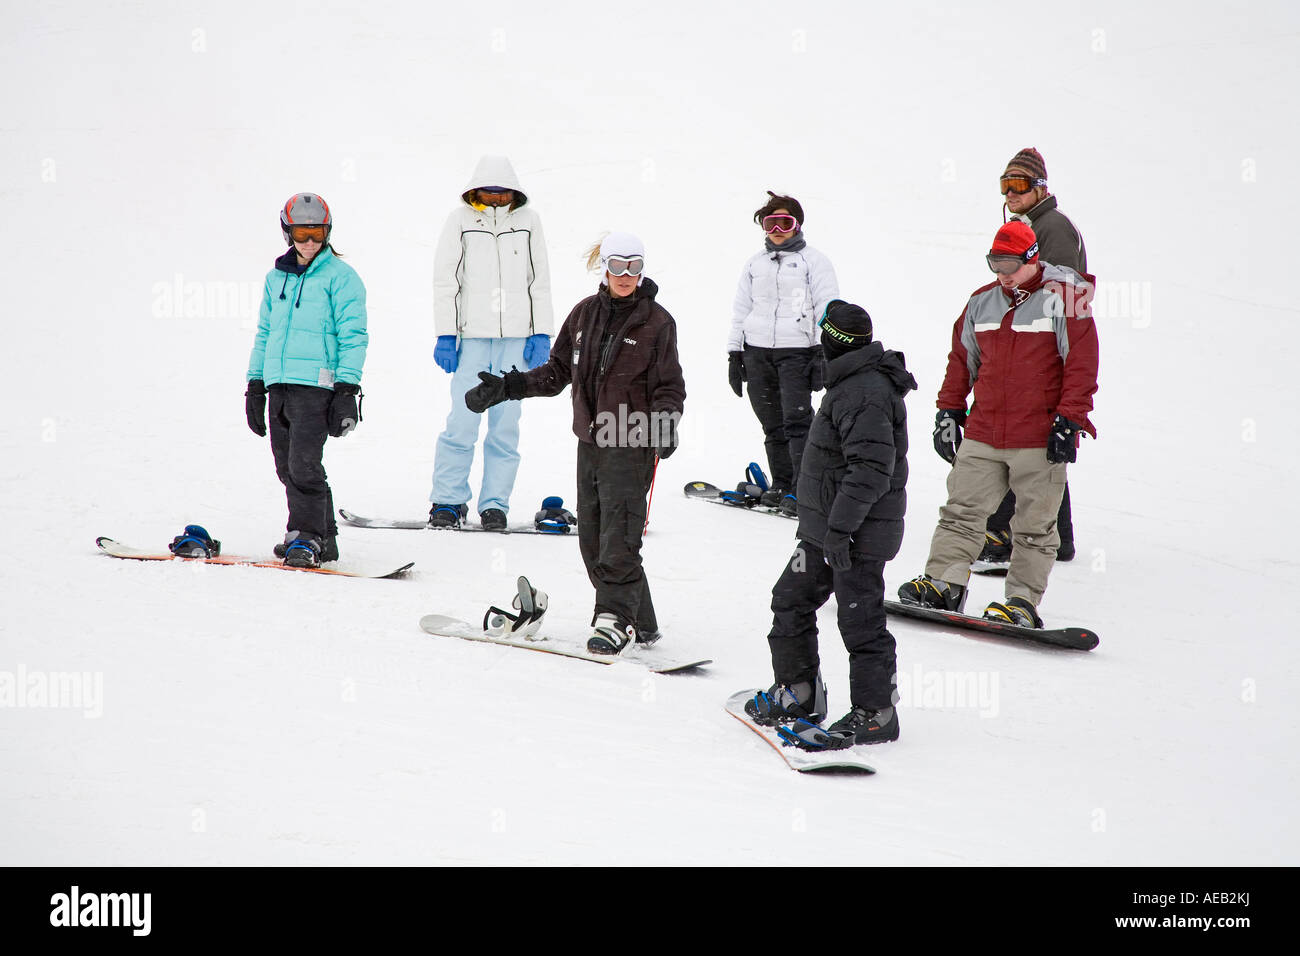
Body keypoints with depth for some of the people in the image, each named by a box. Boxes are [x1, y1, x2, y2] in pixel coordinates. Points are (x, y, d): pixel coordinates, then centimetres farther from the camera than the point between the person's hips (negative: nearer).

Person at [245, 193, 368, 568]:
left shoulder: (340, 276, -1)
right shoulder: (276, 278, 17)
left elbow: (353, 337, -4)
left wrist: (347, 389, -11)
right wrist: (255, 384, 19)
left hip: (316, 384, -6)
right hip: (279, 385, 6)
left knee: (303, 463, -15)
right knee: (287, 467, 6)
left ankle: (308, 537, -7)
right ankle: (324, 537, 15)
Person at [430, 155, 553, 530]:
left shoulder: (527, 220, 8)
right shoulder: (460, 221, 3)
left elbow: (540, 281, 11)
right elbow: (445, 281, 4)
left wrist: (541, 334, 4)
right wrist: (445, 336, -1)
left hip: (516, 340, 2)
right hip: (472, 337, -2)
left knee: (506, 425, 2)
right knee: (462, 423, -6)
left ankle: (495, 504, 9)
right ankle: (449, 500, 5)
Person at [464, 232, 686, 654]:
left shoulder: (656, 322, -4)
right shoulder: (585, 313, 10)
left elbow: (670, 387, -3)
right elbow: (557, 372, 17)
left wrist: (664, 421, -22)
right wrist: (505, 387, 10)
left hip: (631, 441, -6)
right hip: (590, 440, 6)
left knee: (618, 536, -13)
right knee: (591, 536, 6)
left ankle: (615, 620, -11)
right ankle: (640, 622, 15)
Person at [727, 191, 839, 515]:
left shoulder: (813, 261, 4)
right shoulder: (756, 263, 17)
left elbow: (827, 311, 1)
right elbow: (741, 309, 21)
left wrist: (823, 356, -6)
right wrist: (734, 353, 15)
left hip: (796, 351, -4)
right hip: (757, 351, 4)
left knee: (797, 421, -13)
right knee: (772, 424, 6)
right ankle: (781, 485, 15)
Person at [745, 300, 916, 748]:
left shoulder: (865, 393, -21)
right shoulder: (852, 383, 13)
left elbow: (873, 469, -27)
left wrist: (840, 527, -26)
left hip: (858, 532, -11)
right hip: (823, 526, 11)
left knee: (860, 621, -3)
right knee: (792, 600, 16)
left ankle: (875, 714, 8)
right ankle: (798, 694, 26)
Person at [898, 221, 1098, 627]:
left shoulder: (1062, 300, -5)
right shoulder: (982, 302, 11)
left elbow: (1081, 364, -8)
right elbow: (962, 359, 20)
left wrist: (1069, 422, -12)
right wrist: (948, 411, 16)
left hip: (1040, 440, -5)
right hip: (983, 435, 5)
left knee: (1034, 526, 2)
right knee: (962, 510, 3)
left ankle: (1023, 601, 5)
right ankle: (943, 583, 8)